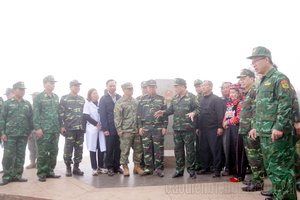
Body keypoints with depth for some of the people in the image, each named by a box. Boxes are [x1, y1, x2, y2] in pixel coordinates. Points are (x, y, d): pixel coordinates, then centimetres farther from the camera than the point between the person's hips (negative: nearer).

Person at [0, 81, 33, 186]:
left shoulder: (27, 104, 11)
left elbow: (31, 119, 13)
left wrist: (30, 131, 7)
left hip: (23, 134, 3)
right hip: (10, 134, -3)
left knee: (20, 156, 7)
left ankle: (17, 175, 16)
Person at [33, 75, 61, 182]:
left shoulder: (56, 97, 15)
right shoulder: (39, 97, -2)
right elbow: (36, 114, -8)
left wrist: (61, 125, 14)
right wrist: (37, 128, -15)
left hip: (55, 129, 6)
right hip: (44, 129, -6)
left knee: (54, 152, 9)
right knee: (43, 152, -1)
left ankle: (50, 171, 20)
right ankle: (41, 173, 10)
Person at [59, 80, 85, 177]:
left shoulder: (82, 99, 15)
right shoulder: (64, 98, 2)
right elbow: (61, 113, -3)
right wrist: (61, 126, -9)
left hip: (81, 128, 4)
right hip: (69, 128, -4)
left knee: (79, 149, 6)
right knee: (68, 148, 0)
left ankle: (76, 167, 17)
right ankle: (68, 168, 12)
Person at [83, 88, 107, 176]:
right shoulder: (87, 104, 3)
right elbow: (86, 117, -7)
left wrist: (102, 124, -8)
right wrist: (96, 124, -13)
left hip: (101, 129, 3)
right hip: (92, 129, -2)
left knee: (102, 148, 0)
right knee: (93, 148, -2)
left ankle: (101, 166, 11)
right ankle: (94, 168, 4)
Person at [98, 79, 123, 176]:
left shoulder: (120, 98, 8)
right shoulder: (103, 99, 1)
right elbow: (102, 115, -4)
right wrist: (105, 129, -10)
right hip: (109, 128, -2)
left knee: (118, 149, 7)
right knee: (109, 149, 4)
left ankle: (117, 166, 20)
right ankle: (109, 167, 16)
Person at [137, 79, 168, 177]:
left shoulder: (161, 99, 5)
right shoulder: (142, 99, 9)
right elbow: (139, 114, 8)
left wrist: (164, 127, -5)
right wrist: (140, 127, 0)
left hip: (158, 128, -2)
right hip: (146, 128, 2)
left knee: (159, 149, 1)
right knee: (147, 149, 5)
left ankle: (159, 169, 10)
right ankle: (148, 168, 15)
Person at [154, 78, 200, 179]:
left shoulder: (191, 97, -5)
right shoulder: (174, 98, 13)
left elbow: (198, 108, -8)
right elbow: (171, 109, 17)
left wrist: (193, 113, -28)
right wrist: (163, 112, 0)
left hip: (188, 128, -6)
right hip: (177, 128, 6)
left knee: (190, 149, 3)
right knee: (178, 150, 11)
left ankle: (191, 170, 15)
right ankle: (179, 170, 23)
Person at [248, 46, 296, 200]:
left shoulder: (279, 78, -8)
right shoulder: (263, 83, 20)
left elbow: (286, 104, -17)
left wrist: (279, 127, -22)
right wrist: (256, 126, 20)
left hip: (277, 133, -9)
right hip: (265, 133, 10)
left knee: (280, 166, -5)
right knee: (270, 165, 16)